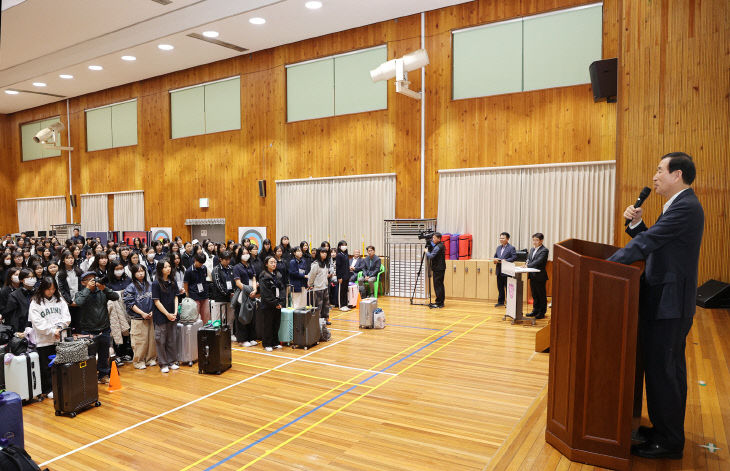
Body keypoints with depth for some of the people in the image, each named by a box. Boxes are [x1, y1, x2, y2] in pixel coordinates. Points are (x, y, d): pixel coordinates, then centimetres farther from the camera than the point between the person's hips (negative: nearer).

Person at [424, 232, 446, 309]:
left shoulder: (438, 247, -17)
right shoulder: (441, 246, 13)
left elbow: (430, 256, -24)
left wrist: (426, 251, -6)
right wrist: (429, 248, 11)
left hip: (438, 269, -10)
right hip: (441, 268, 10)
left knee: (437, 286, -7)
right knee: (440, 285, 12)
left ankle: (439, 303, -5)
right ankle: (441, 302, 17)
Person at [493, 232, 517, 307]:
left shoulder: (511, 248, -6)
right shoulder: (498, 248, 16)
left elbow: (514, 257, -15)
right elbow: (495, 256, 20)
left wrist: (505, 260, -23)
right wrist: (495, 260, -3)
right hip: (499, 271, 7)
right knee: (500, 287, 12)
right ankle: (500, 301, 22)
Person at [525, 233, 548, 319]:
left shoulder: (544, 250, -12)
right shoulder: (532, 249, 14)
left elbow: (538, 261, -22)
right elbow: (528, 258, 17)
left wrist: (528, 265, -27)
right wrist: (527, 263, -6)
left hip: (540, 276, -8)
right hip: (532, 276, 8)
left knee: (541, 295, 4)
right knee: (534, 295, 16)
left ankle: (542, 312, 12)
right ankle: (535, 310, 26)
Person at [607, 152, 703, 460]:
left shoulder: (685, 207, -18)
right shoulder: (680, 206, 15)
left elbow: (645, 244, -23)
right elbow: (651, 243, 13)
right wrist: (636, 223, -1)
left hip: (668, 303, -10)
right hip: (668, 300, 10)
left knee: (660, 369, -1)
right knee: (670, 368, 18)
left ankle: (667, 443, 12)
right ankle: (669, 432, 32)